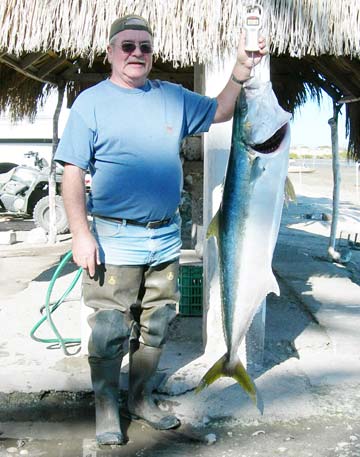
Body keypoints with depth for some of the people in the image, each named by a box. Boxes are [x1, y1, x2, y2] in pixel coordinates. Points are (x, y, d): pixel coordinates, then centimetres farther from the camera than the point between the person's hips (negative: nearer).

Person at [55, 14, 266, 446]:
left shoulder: (174, 97, 11)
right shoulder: (91, 101, -1)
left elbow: (220, 112, 21)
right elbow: (72, 172, -6)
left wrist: (241, 70, 4)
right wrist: (81, 233, -13)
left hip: (166, 238, 5)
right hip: (114, 240, -4)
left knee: (156, 326, 14)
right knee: (109, 331, 2)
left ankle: (141, 398, 32)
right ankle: (106, 407, 22)